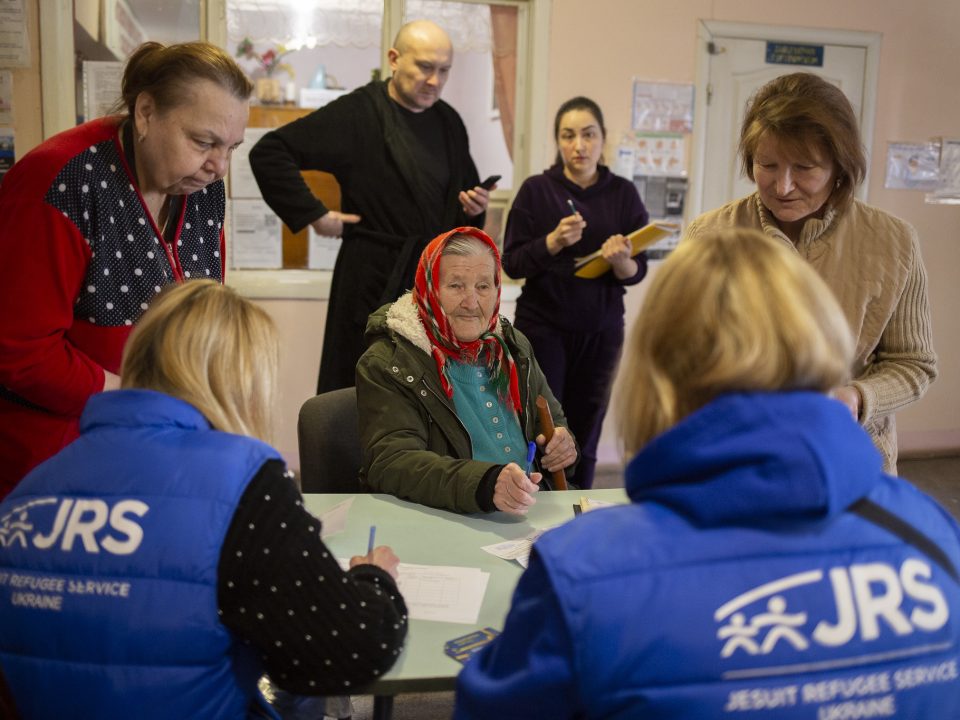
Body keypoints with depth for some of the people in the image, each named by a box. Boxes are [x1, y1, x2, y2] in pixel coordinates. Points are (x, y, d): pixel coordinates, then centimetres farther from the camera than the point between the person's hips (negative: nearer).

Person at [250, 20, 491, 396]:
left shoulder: (449, 121, 8)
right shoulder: (356, 113, -10)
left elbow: (466, 186, 22)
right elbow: (268, 153, -13)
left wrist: (475, 207, 0)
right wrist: (313, 214, -14)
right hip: (376, 280, -6)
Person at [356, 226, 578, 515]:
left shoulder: (514, 347, 12)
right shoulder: (385, 365, -9)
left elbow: (553, 420, 26)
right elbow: (390, 462, -22)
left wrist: (562, 443, 1)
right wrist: (485, 484, -37)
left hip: (530, 515, 6)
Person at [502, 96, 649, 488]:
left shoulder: (623, 193, 3)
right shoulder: (537, 189, -1)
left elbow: (638, 272, 3)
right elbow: (511, 263, -5)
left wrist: (621, 261, -19)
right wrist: (554, 241, -20)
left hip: (601, 331, 2)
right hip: (542, 326, -1)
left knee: (584, 438, 5)